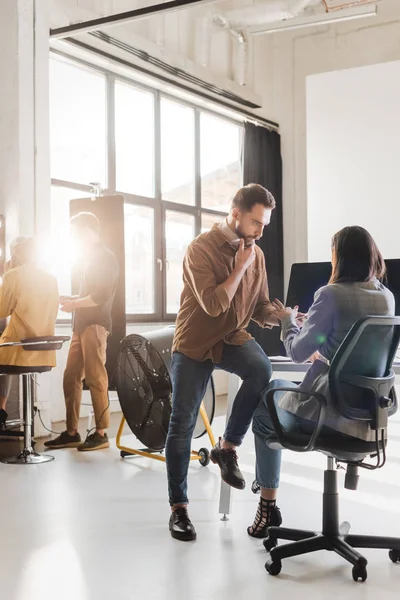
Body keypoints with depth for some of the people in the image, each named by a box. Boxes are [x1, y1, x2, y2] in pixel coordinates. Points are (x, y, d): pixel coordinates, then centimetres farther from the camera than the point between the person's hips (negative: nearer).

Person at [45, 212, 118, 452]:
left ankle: (101, 434, -1)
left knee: (95, 378, -7)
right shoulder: (91, 257, 21)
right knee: (71, 377, 6)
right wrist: (71, 298, 14)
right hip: (82, 325, 9)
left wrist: (74, 304, -6)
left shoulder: (105, 257, -8)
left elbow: (101, 296, -16)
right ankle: (72, 432, 12)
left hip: (95, 324, -9)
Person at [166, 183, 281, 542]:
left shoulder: (256, 254, 1)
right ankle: (179, 506, 14)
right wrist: (240, 266, -20)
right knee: (182, 425, -3)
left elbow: (261, 307, 6)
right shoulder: (201, 249, -17)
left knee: (261, 369, -31)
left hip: (233, 338, 4)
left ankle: (228, 447, -10)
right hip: (194, 344, -3)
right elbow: (213, 305, -26)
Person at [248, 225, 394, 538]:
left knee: (264, 412, 24)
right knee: (279, 387, 31)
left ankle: (268, 503, 27)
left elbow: (298, 352, -10)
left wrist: (288, 321, 9)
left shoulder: (332, 294, -16)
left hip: (329, 412, -7)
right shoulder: (387, 298, 4)